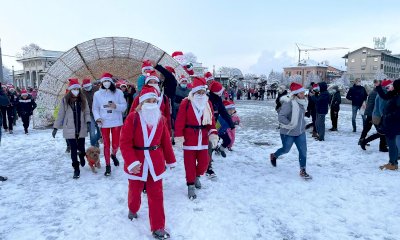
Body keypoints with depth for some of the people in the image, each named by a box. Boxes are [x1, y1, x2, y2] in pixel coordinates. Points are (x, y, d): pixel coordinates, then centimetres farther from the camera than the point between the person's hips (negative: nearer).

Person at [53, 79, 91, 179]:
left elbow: (87, 112, 3)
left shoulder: (83, 99, 0)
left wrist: (88, 122, -14)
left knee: (81, 148, 10)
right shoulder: (65, 100, -5)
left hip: (81, 129, 2)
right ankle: (76, 169, 14)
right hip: (70, 130, -1)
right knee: (73, 149, 2)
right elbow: (61, 114, 0)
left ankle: (82, 156, 46)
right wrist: (55, 127, 0)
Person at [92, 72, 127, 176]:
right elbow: (95, 108, 5)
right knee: (106, 144, 6)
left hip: (116, 122, 0)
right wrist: (97, 118, -11)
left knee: (115, 144, 5)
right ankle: (108, 166, 20)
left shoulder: (118, 92, -2)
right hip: (104, 123, 1)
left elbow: (124, 106, -3)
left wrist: (116, 106, -21)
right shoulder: (97, 94, 2)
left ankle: (113, 155, 40)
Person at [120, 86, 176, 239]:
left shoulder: (161, 119, 1)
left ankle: (158, 228, 17)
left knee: (156, 196, 5)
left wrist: (170, 160, 13)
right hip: (137, 163, -2)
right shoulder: (133, 118, -12)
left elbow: (166, 141, 7)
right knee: (135, 191, 19)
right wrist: (131, 162, -25)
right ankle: (133, 209, 52)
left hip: (156, 163, 2)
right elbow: (125, 142, -15)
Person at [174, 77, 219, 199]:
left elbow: (211, 120, 7)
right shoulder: (186, 103, -11)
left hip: (203, 139, 4)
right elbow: (180, 121, -12)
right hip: (189, 138, -4)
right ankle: (191, 185, 21)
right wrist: (179, 137, -13)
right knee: (190, 163, 5)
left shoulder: (208, 103, 5)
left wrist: (213, 134, -1)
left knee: (204, 161, 9)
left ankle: (196, 176, 39)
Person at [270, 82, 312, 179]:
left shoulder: (302, 102, 1)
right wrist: (290, 125, -24)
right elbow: (281, 117, -28)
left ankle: (303, 171, 17)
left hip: (300, 132, 6)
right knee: (286, 149, 13)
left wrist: (302, 125, 15)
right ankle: (273, 156, 44)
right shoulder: (289, 103, -24)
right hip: (288, 133, -6)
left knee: (303, 151, 3)